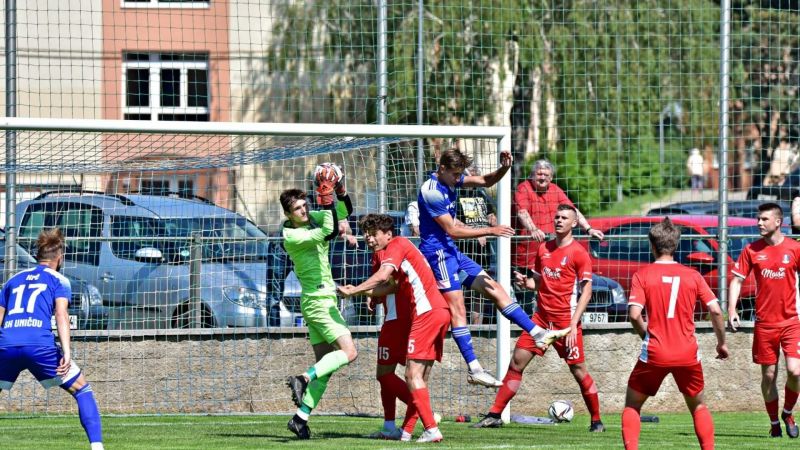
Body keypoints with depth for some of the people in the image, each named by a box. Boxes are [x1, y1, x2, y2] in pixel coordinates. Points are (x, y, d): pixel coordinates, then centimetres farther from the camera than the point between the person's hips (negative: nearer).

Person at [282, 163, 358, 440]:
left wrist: (341, 192, -5)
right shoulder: (291, 236, -17)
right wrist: (327, 200, -28)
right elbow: (329, 233, -28)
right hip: (318, 300, -9)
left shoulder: (312, 218, 7)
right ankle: (303, 379, -17)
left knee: (325, 365, 6)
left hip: (323, 300, 9)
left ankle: (301, 418, 5)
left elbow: (345, 212, 13)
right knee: (349, 352, -16)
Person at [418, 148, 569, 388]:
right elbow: (451, 230, -20)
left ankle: (538, 334, 10)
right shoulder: (431, 192, -21)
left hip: (451, 251, 10)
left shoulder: (450, 179, 6)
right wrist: (489, 231, -18)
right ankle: (473, 369, -18)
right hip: (438, 252, -10)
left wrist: (504, 168, -9)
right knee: (457, 307, -14)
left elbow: (485, 181, 12)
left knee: (492, 287, 8)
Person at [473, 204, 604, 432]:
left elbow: (586, 291, -10)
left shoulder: (578, 253, -7)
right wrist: (526, 282, -2)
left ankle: (596, 420, 11)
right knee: (516, 362, 2)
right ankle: (495, 415, 6)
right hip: (542, 318, 6)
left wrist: (573, 324, -16)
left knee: (579, 371, -3)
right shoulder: (544, 249, 12)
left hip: (566, 321, -6)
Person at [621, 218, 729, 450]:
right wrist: (721, 343, 11)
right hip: (688, 354, 2)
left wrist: (645, 335, 6)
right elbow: (716, 310, -3)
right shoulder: (692, 275, 3)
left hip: (655, 353, -2)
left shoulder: (642, 275, -3)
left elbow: (634, 314, -13)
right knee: (698, 406, 22)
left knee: (632, 405, 14)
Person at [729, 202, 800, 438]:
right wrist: (732, 310, -8)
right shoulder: (752, 250, 1)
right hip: (764, 323, 1)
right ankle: (774, 423, 20)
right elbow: (737, 280, 5)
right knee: (769, 375, 5)